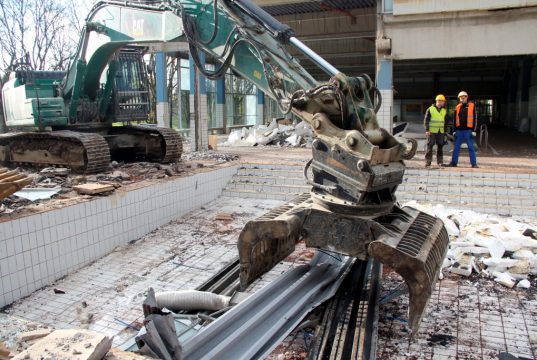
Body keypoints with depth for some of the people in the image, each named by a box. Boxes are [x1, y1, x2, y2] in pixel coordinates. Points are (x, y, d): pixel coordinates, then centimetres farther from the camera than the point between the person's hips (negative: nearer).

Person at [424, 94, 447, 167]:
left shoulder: (444, 111, 13)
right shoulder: (430, 109, -1)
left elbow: (445, 122, 19)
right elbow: (426, 120, -4)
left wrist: (445, 131, 15)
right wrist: (427, 130, -12)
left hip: (441, 132, 4)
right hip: (432, 131, -4)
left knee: (440, 146, 6)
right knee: (430, 146, -5)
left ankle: (440, 161, 13)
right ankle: (428, 161, -2)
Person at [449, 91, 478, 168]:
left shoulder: (472, 106, 2)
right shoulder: (457, 107, 10)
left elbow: (475, 119, 0)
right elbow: (454, 120, 12)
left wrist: (474, 130, -6)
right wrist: (455, 130, 7)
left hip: (468, 131, -3)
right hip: (459, 130, 3)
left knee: (471, 147, -1)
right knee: (456, 147, 5)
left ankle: (474, 163, 2)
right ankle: (454, 162, 11)